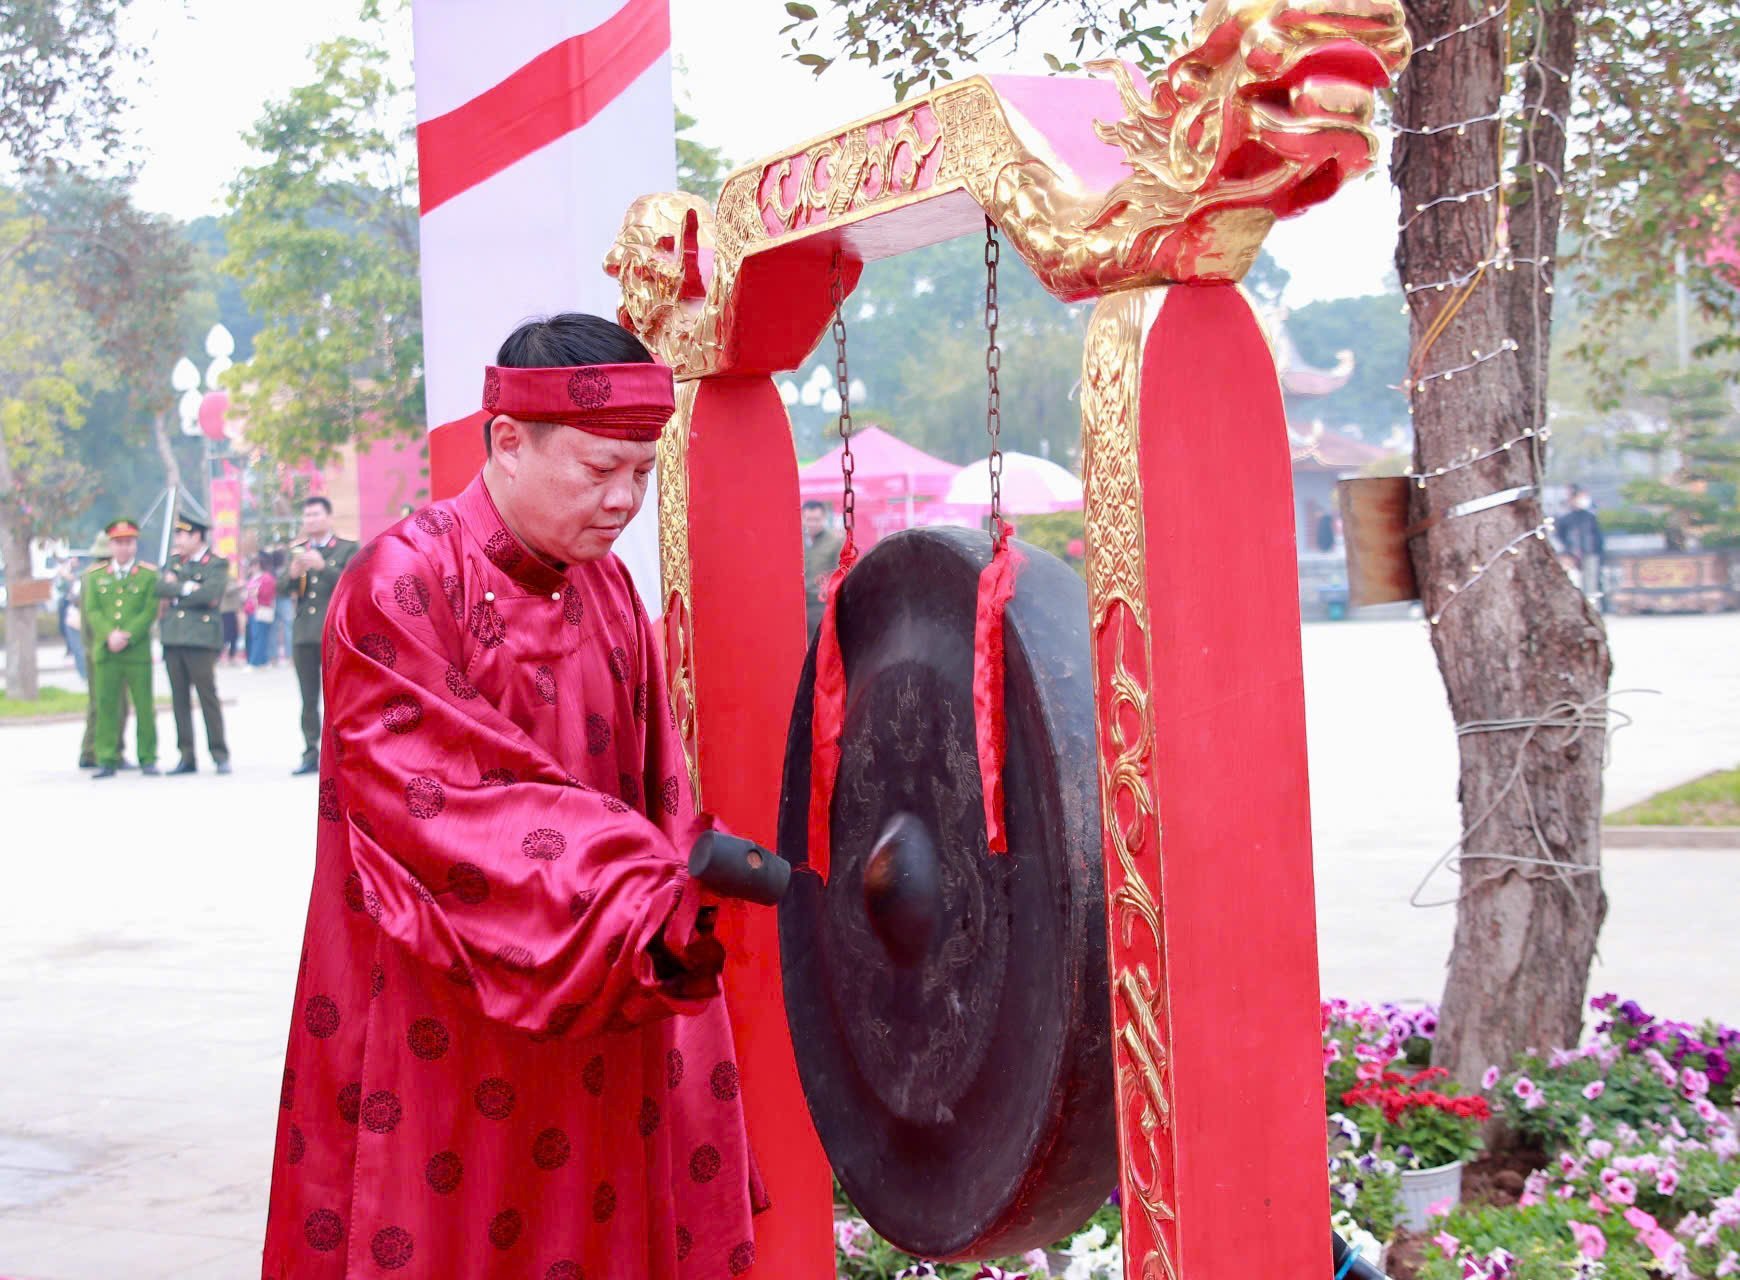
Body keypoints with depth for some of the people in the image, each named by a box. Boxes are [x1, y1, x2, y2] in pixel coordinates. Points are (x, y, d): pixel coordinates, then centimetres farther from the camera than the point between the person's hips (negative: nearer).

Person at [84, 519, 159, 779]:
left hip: (138, 652, -1)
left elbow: (150, 611, -3)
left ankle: (148, 758, 6)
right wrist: (109, 635, -14)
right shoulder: (94, 577, 13)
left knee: (145, 706, -1)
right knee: (105, 706, 0)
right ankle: (106, 760, 3)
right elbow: (92, 611, 3)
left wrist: (127, 637, -14)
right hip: (105, 653, 2)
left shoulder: (149, 575, 6)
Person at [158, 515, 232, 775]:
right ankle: (187, 756, 9)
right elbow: (160, 587, 5)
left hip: (201, 639, -6)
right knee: (180, 700, 5)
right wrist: (188, 587, -9)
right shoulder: (174, 562, 19)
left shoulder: (217, 565, -1)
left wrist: (175, 595, -6)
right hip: (173, 640, 6)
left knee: (208, 697, -5)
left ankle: (220, 755, 0)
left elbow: (210, 593, -16)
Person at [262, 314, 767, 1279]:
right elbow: (446, 801, -23)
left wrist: (675, 926, 0)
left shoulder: (605, 587, 9)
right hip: (437, 1035, -6)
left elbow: (654, 797, 12)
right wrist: (645, 908, -29)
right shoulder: (402, 586, -13)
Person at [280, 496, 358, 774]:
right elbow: (282, 590, 11)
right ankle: (311, 754, 8)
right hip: (304, 634, 4)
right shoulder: (297, 551, 17)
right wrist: (293, 574, -11)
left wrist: (323, 567, -21)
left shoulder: (347, 549, 5)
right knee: (309, 699, 5)